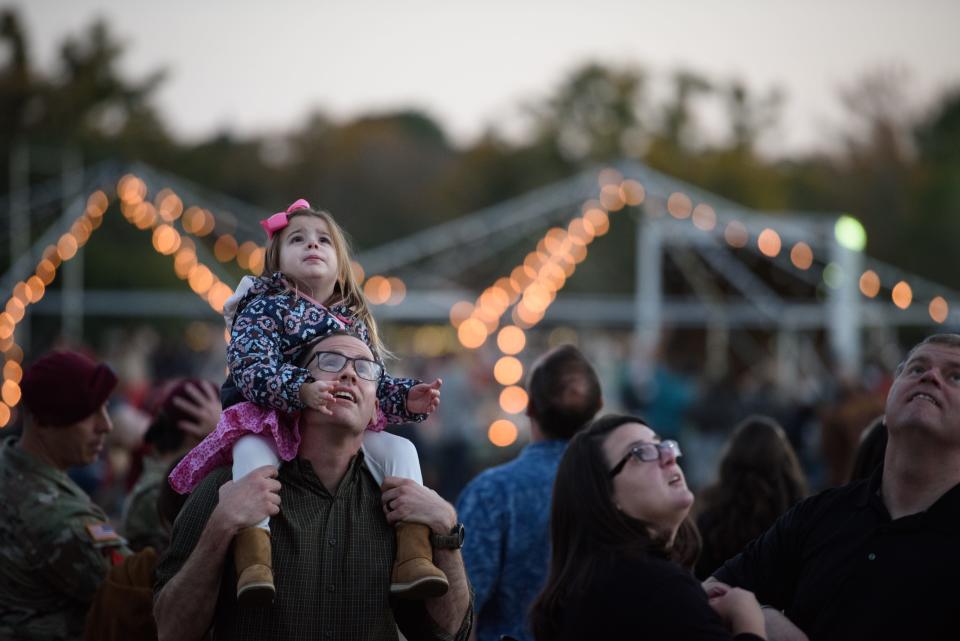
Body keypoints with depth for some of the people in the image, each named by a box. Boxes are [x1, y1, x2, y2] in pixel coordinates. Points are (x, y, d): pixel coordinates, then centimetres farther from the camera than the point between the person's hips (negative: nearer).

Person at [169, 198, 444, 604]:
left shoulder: (355, 323, 17)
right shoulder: (265, 307, -1)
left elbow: (375, 386, 18)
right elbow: (251, 368, -18)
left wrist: (407, 398, -5)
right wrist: (301, 390, -36)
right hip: (269, 422, -6)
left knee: (399, 449, -11)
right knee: (253, 450, -39)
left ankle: (411, 555, -22)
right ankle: (254, 559, -53)